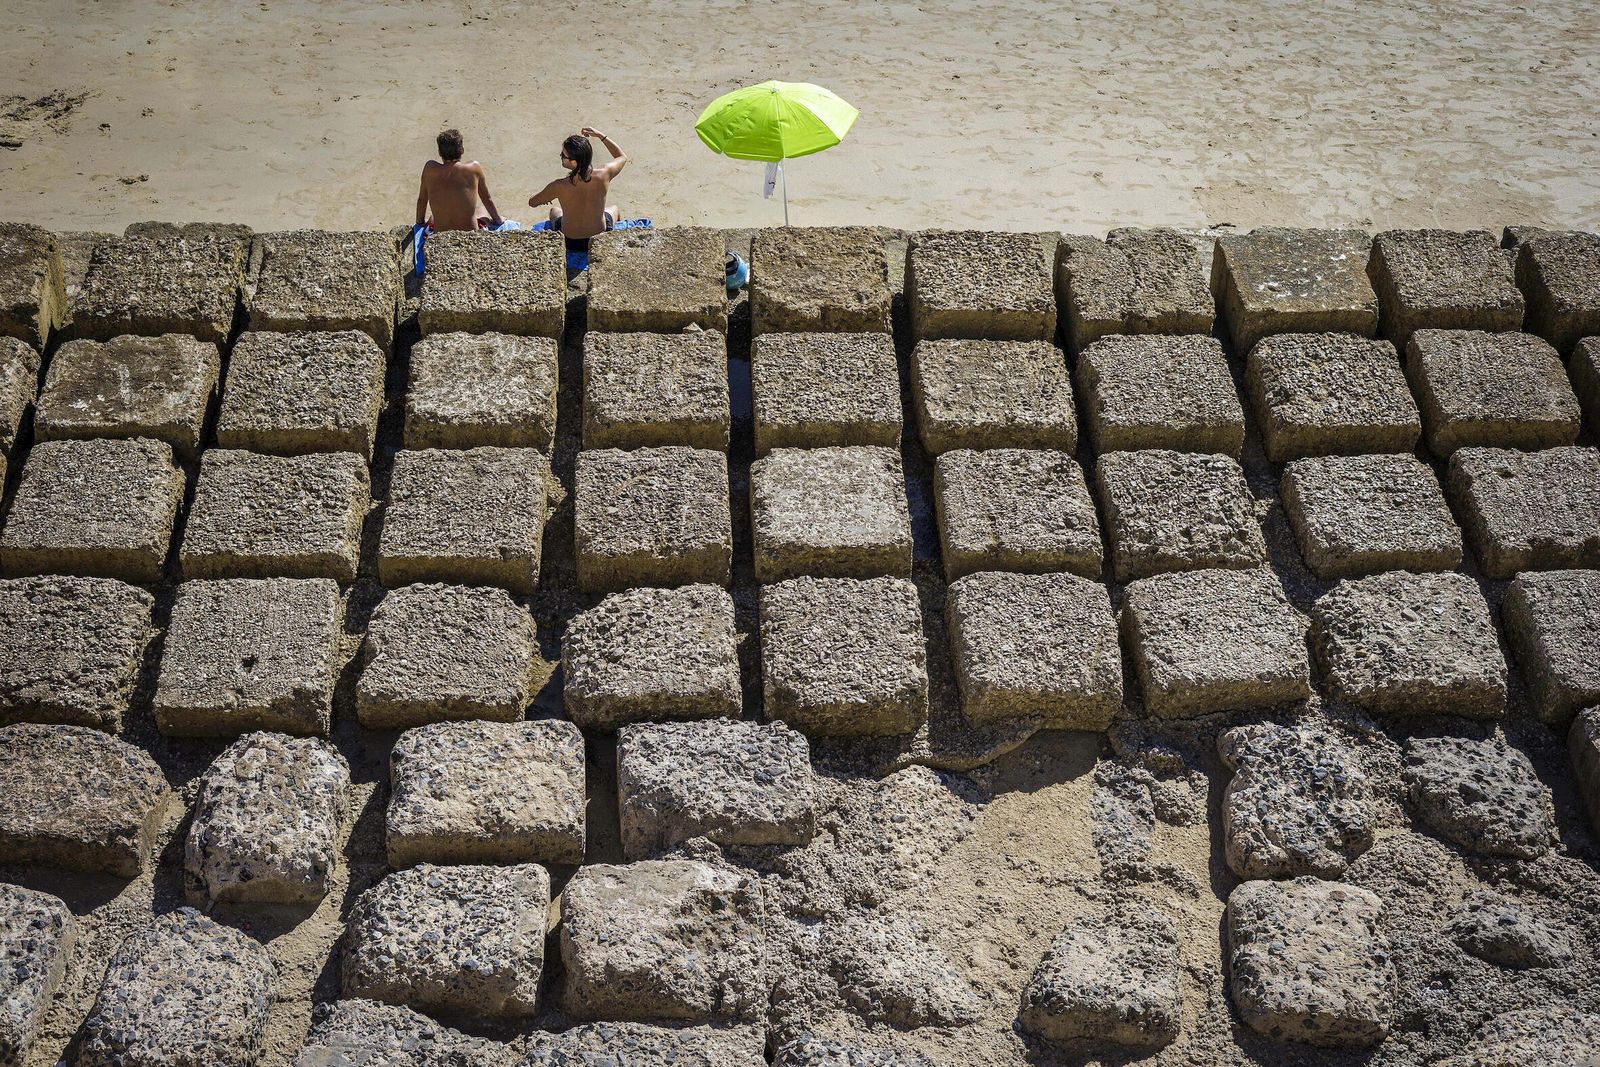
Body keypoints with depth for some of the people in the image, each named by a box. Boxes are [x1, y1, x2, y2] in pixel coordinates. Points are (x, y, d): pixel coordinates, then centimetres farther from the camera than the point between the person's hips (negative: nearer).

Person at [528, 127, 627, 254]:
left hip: (570, 242, -1)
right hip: (600, 236, 1)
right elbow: (622, 157, -4)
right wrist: (600, 136, -3)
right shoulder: (603, 175, -29)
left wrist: (546, 196, 9)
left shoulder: (559, 187, -33)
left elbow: (532, 202, -12)